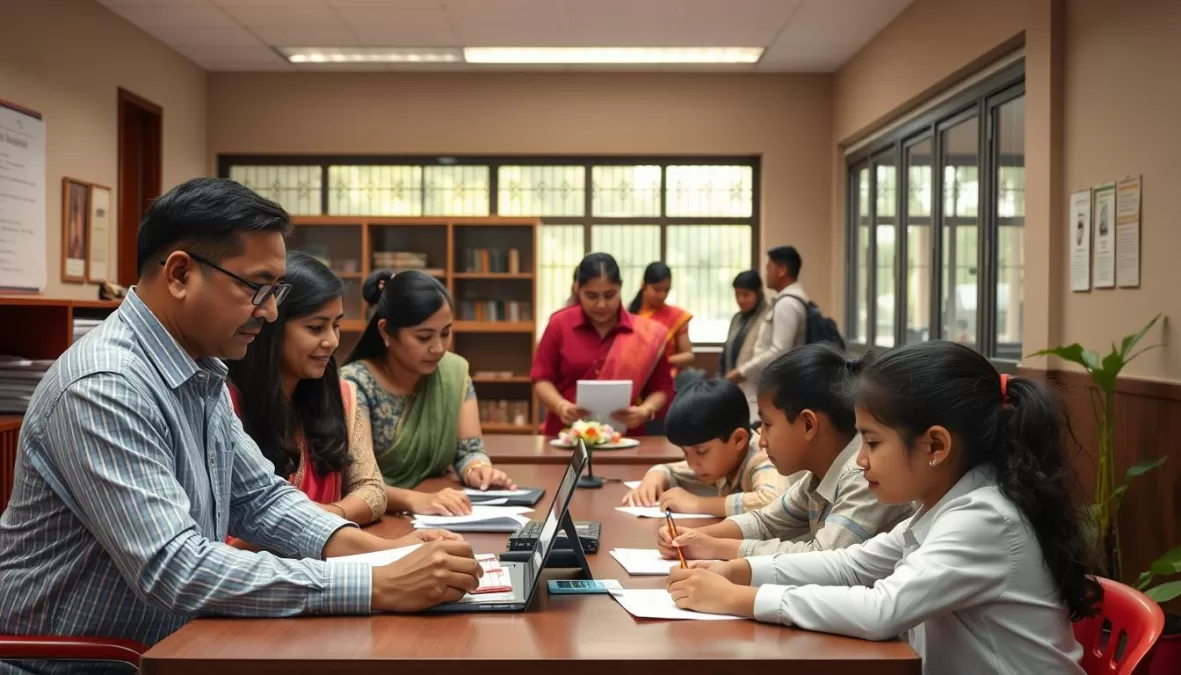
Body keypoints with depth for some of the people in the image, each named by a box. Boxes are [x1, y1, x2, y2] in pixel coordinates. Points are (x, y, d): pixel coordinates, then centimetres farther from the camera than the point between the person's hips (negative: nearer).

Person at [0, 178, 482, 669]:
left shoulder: (202, 371, 4)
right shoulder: (104, 388, -23)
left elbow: (260, 497, 9)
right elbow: (174, 570, -29)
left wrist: (384, 552, -6)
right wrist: (378, 586, -29)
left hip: (169, 642, 7)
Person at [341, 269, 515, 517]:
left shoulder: (455, 372, 3)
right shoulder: (355, 384, -13)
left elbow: (469, 451, 4)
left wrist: (477, 470, -18)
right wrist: (415, 499, -38)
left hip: (436, 520, 5)